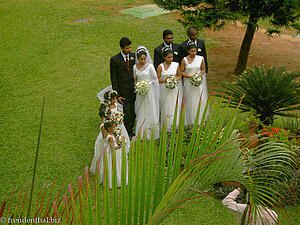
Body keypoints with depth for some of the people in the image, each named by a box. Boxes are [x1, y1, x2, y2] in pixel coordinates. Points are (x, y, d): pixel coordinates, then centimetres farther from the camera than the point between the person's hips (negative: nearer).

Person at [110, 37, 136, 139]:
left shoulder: (134, 56, 3)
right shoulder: (115, 60, -9)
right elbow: (113, 79, -7)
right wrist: (117, 95, -9)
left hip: (134, 90, 4)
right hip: (123, 91, -4)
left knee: (133, 112, 10)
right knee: (126, 112, -5)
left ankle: (130, 130, 31)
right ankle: (127, 133, 14)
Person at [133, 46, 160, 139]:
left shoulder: (150, 66, -10)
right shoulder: (135, 67, 2)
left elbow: (155, 79, -5)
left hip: (149, 91, -4)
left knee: (149, 112, 1)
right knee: (140, 112, 8)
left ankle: (149, 133, 12)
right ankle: (141, 132, 17)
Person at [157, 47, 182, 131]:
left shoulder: (176, 65, 0)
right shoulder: (160, 66, -6)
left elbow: (179, 76, 12)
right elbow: (157, 79, -3)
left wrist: (175, 80, -8)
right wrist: (165, 80, -18)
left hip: (174, 89, 1)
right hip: (164, 89, -1)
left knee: (174, 106, 0)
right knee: (165, 107, 4)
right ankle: (166, 126, 15)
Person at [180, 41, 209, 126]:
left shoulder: (200, 59, -3)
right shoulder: (184, 60, -8)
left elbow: (203, 69, 9)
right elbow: (181, 72, -3)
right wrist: (190, 76, -17)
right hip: (188, 83, -1)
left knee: (199, 101, 3)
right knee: (190, 101, 6)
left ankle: (199, 121, 14)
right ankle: (190, 121, 18)